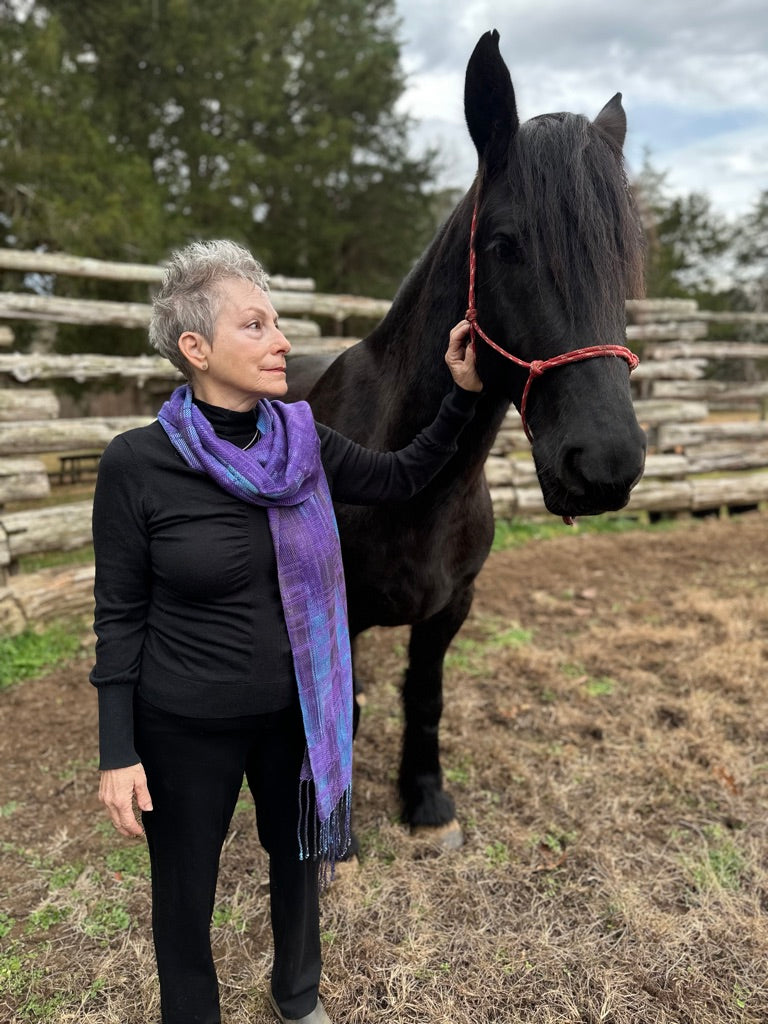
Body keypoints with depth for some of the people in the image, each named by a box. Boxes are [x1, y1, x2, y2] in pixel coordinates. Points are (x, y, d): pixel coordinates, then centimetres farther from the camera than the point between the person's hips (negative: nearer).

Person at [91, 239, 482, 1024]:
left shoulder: (303, 441, -7)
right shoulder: (136, 463, -18)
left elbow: (403, 478, 5)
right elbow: (120, 616, -11)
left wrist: (463, 395, -8)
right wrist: (117, 754, -9)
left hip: (298, 711, 4)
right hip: (186, 728, -4)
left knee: (298, 860, 26)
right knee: (185, 895, 18)